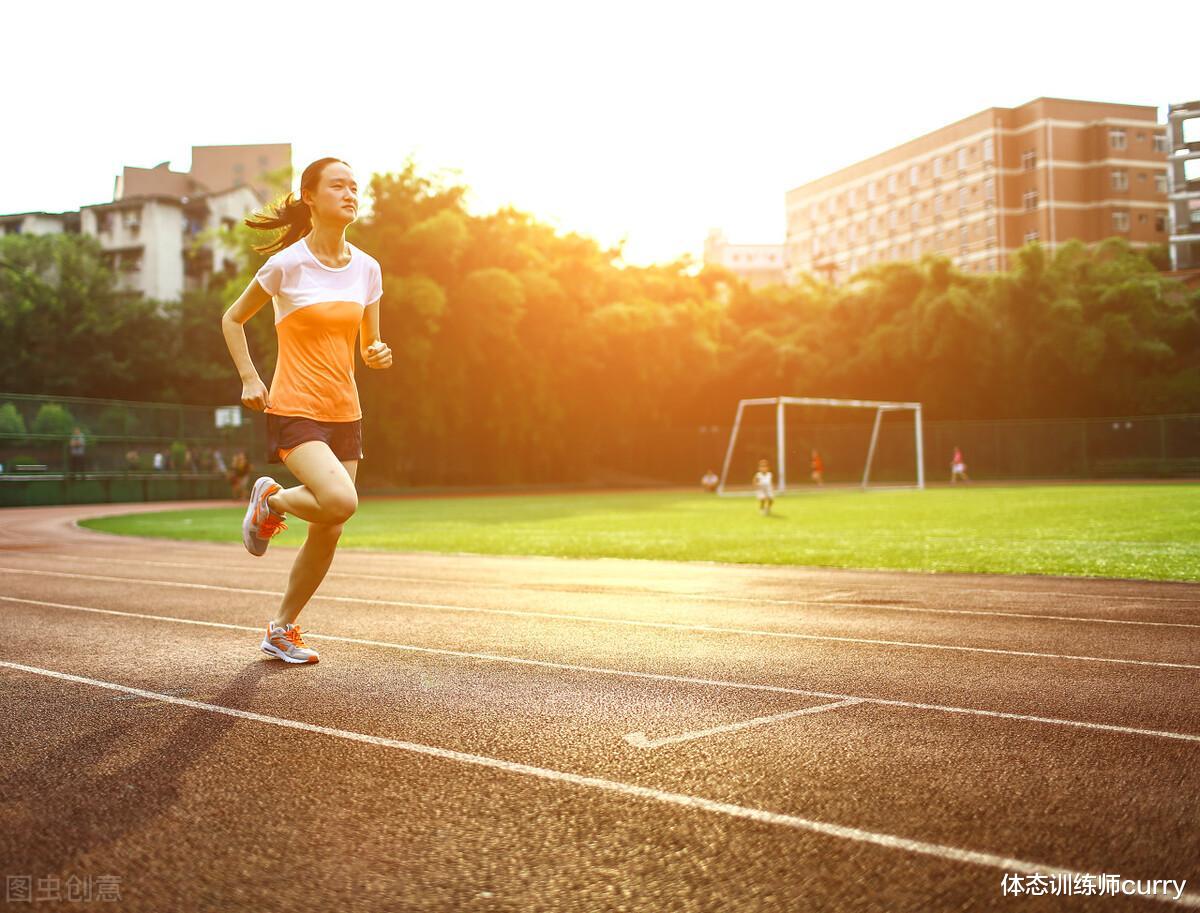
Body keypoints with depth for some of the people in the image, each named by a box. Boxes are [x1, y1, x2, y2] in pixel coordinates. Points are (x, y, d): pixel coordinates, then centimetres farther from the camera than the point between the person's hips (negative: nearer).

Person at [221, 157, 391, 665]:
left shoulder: (366, 268, 6)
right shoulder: (286, 265, -8)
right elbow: (232, 320, 4)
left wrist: (380, 356, -9)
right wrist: (250, 379, -7)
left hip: (344, 413, 6)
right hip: (294, 409, -6)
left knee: (328, 533, 6)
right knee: (340, 501, -28)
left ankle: (281, 631, 26)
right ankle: (270, 502, 6)